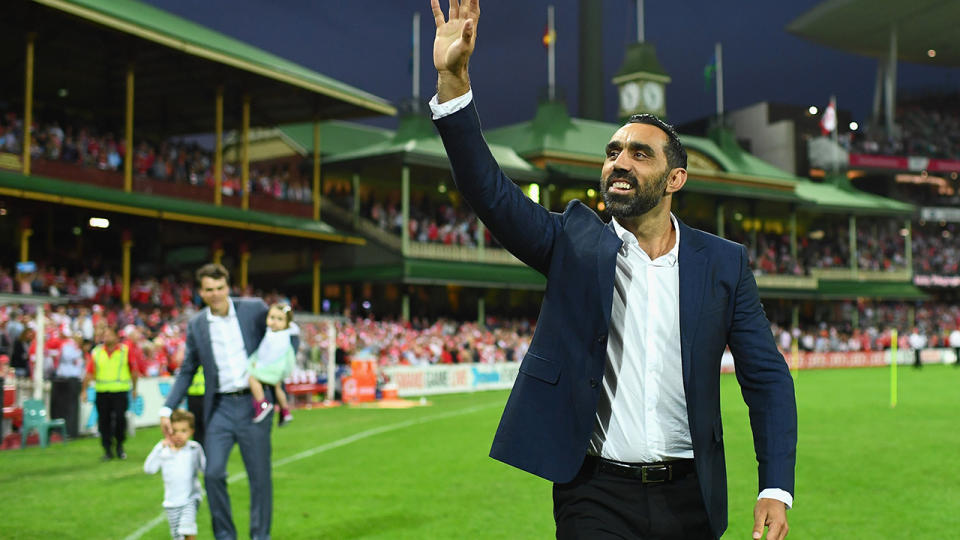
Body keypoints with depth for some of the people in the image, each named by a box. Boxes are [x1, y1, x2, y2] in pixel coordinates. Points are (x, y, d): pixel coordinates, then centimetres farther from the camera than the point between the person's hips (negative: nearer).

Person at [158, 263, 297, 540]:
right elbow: (187, 371, 11)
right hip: (220, 407, 2)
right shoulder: (196, 325, 5)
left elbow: (288, 336, 7)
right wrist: (167, 408, 4)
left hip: (253, 403, -2)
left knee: (260, 475, 4)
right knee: (213, 473, -5)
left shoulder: (254, 309, -3)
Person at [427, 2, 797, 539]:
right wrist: (453, 78, -24)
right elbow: (490, 190, -12)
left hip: (689, 495, 2)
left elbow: (767, 378, 3)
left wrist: (776, 489, -7)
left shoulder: (725, 263, 3)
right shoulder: (575, 242, 1)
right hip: (597, 495, -1)